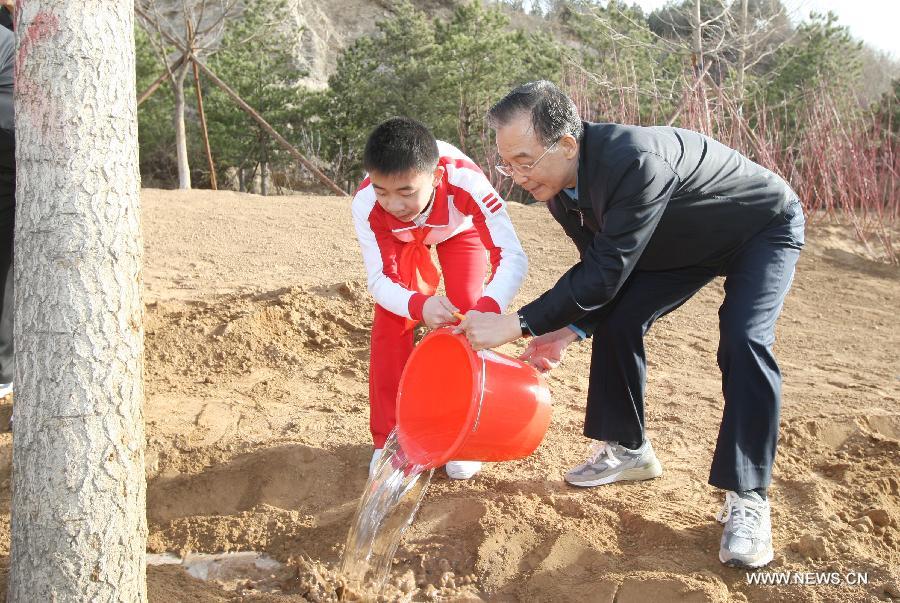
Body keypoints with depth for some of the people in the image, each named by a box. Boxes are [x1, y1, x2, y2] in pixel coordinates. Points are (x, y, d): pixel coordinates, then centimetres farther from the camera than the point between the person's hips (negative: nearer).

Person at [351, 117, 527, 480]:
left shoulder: (465, 181, -46)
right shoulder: (367, 204, -39)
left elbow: (512, 256, -45)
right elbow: (380, 280, -31)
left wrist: (487, 309, -64)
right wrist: (419, 304, -54)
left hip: (459, 230, -1)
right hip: (402, 238, 1)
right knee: (390, 323, -13)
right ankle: (388, 439, 1)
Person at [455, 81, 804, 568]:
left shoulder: (635, 161, -43)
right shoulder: (560, 187, -15)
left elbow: (607, 274, -40)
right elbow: (599, 267, -2)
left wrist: (514, 325, -36)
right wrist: (567, 331, -14)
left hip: (763, 227, -7)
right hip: (683, 242, 8)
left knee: (742, 341, -25)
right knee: (616, 322, -3)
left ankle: (747, 500, -16)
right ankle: (627, 450, 15)